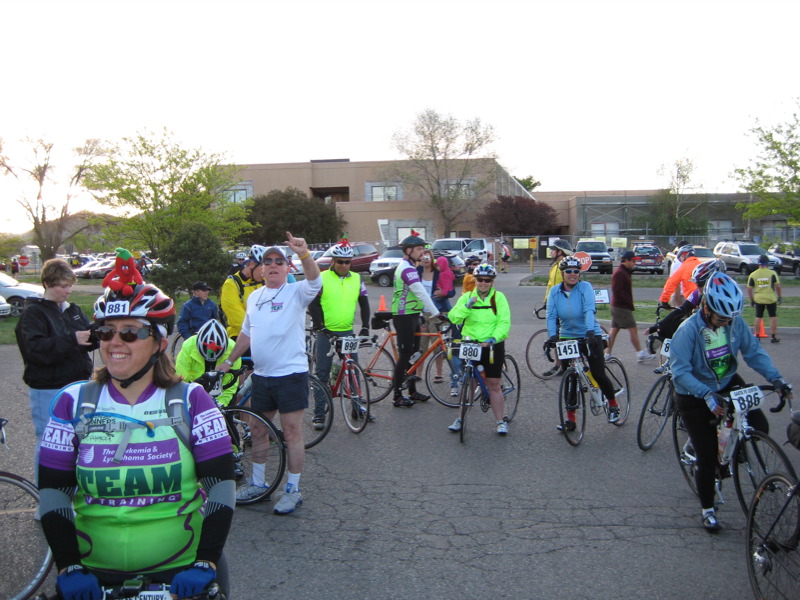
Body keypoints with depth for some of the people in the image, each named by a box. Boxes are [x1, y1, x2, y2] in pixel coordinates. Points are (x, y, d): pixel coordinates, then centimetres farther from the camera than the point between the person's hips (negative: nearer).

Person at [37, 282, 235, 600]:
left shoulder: (191, 401, -9)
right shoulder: (74, 403, -4)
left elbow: (221, 486, -12)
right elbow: (53, 493, -3)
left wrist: (206, 563, -19)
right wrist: (69, 568, -12)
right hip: (94, 574, 2)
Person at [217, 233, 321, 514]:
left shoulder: (296, 292, -7)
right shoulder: (254, 296, 13)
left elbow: (315, 280, -29)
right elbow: (246, 332, 22)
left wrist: (304, 253, -45)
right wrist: (229, 360, 23)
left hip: (290, 373, -6)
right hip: (261, 375, 7)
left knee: (292, 432, 0)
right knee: (258, 431, 16)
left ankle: (293, 490, 11)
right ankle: (257, 483, 32)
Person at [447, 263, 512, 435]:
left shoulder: (499, 297, -2)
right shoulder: (467, 297, 5)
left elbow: (504, 322, -10)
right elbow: (453, 317, -6)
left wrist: (494, 338, -24)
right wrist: (467, 306, -20)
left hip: (492, 346, -2)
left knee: (493, 385, 4)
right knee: (468, 383, 8)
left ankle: (501, 421, 15)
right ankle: (460, 419, 19)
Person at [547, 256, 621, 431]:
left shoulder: (585, 287, -11)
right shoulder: (555, 291, -2)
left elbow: (589, 310, -24)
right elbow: (551, 316, -9)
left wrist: (590, 332, -38)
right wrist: (552, 336, -25)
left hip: (590, 336, -3)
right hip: (567, 337, 3)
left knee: (598, 375, -3)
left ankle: (613, 405, 25)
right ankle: (570, 418, 11)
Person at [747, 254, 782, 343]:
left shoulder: (753, 275, 0)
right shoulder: (772, 273, -5)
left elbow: (749, 289, 1)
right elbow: (778, 286, -6)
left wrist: (752, 300, 10)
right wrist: (780, 297, 5)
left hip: (758, 299, 2)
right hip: (771, 299, -1)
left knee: (758, 318, 10)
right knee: (773, 317, 7)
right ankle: (773, 337, 8)